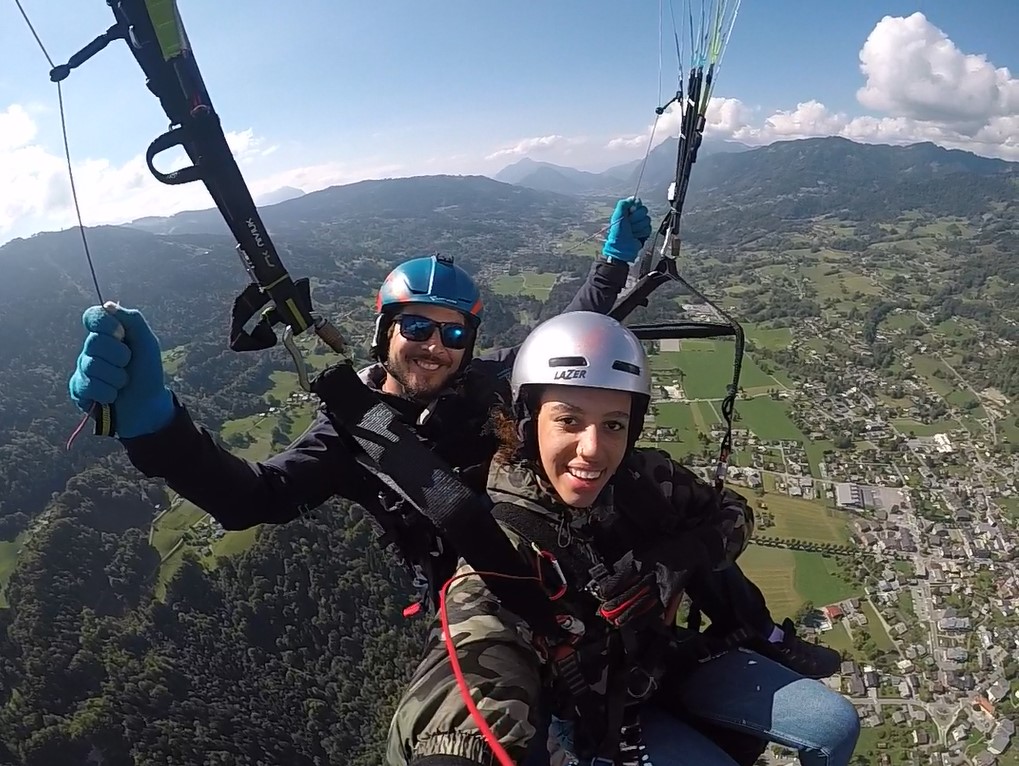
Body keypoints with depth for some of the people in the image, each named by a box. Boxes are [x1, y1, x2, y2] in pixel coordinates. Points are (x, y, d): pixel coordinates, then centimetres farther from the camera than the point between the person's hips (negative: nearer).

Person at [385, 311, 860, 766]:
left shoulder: (645, 478, -19)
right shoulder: (502, 546, -32)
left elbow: (731, 517, -1)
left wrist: (676, 558, -23)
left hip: (671, 656, 4)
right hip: (596, 712, -4)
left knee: (834, 727, 3)